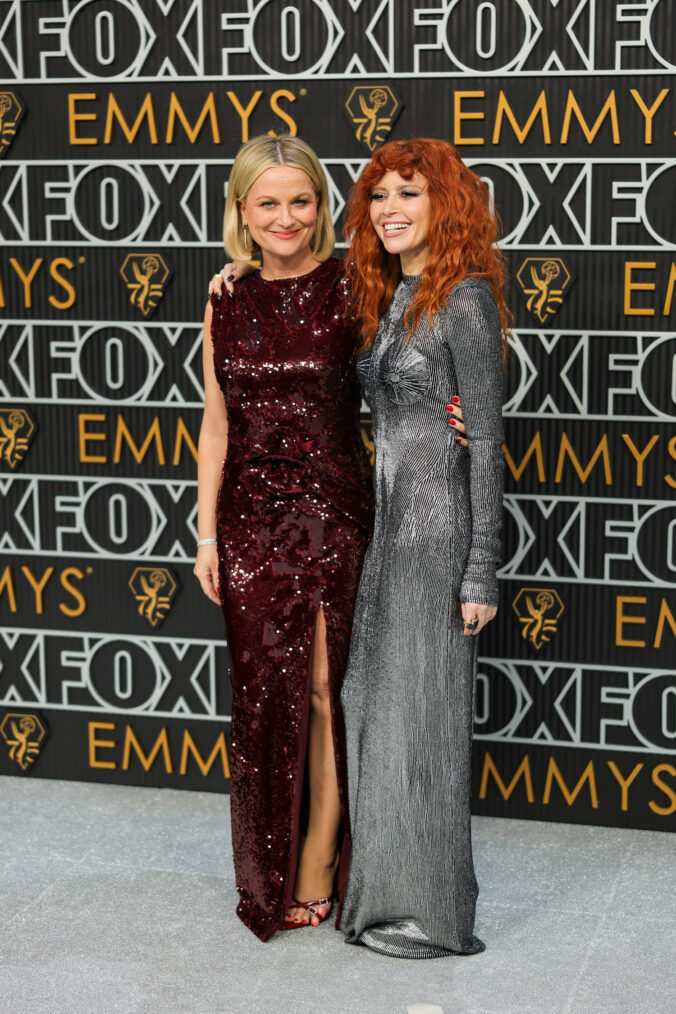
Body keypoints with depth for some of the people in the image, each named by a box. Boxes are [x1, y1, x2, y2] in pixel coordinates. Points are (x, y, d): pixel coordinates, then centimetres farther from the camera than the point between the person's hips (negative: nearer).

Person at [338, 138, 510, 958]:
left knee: (420, 710, -2)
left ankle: (433, 911, 10)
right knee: (374, 702, 11)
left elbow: (485, 440, -14)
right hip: (388, 528, 8)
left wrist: (482, 572, -16)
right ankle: (386, 889, 23)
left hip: (439, 530, -8)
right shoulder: (389, 299, 13)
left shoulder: (463, 300, -12)